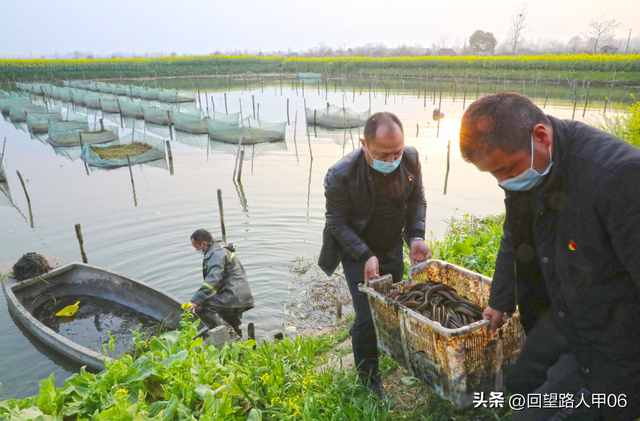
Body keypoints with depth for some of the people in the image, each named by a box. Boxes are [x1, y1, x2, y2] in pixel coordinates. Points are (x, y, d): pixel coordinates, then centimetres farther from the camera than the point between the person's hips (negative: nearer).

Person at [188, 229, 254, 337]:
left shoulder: (217, 253, -14)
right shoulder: (220, 249, 18)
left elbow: (213, 280, -26)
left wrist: (196, 301, -29)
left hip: (233, 297, -11)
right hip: (239, 298, 11)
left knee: (201, 308, -17)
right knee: (234, 330, 24)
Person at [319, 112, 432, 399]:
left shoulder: (410, 159, -15)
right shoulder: (341, 175, -28)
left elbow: (416, 200, -1)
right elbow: (337, 223, -19)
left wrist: (416, 237, -15)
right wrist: (366, 256, -27)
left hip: (393, 249, 5)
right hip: (357, 254, -5)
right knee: (368, 318, -3)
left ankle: (360, 333, 55)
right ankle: (369, 381, 22)